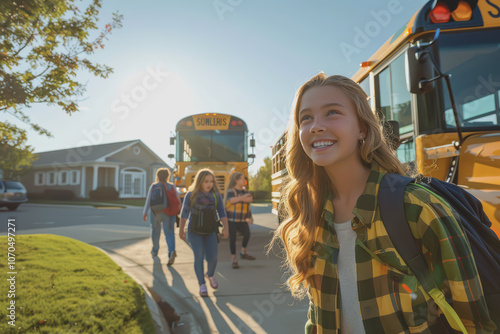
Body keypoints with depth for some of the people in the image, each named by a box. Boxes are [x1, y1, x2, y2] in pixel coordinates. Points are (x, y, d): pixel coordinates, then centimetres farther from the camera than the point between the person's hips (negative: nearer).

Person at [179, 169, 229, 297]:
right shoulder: (191, 195, -6)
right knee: (199, 257, -9)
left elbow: (222, 213, -5)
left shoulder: (216, 194, -2)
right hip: (194, 231, -1)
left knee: (212, 257, -4)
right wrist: (181, 230, 4)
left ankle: (210, 275, 27)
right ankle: (202, 285, 5)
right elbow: (184, 213, 0)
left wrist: (225, 227, -17)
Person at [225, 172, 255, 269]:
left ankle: (243, 252, 12)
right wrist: (244, 197, -17)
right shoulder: (231, 191, -7)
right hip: (231, 220, -5)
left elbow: (251, 199, -3)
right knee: (232, 239, -2)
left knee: (247, 234, -11)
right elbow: (232, 200, -27)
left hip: (242, 221, 5)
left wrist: (239, 199, -13)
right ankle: (234, 259, 14)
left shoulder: (245, 192, 11)